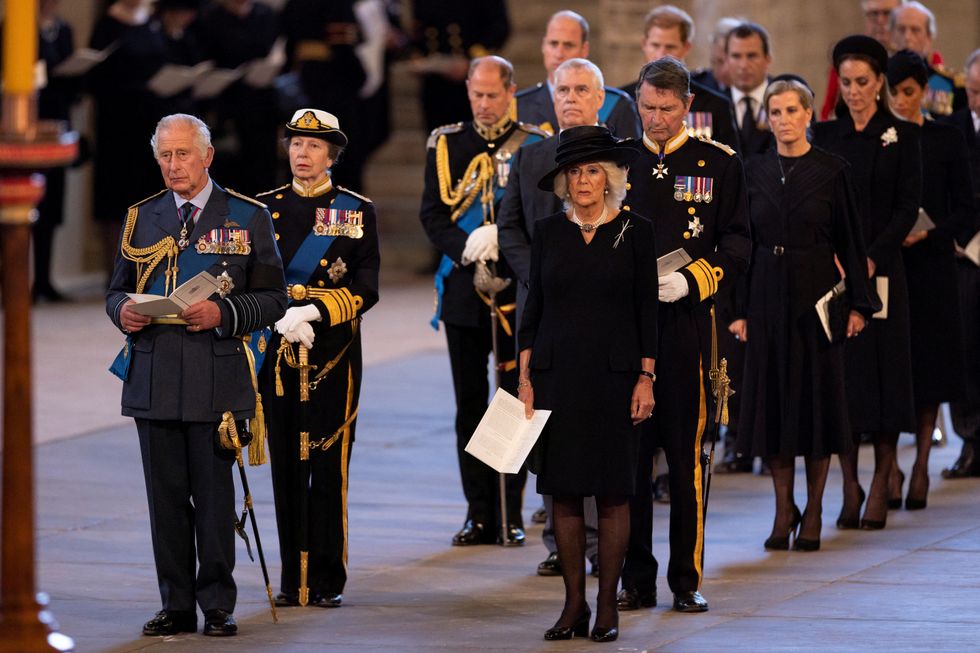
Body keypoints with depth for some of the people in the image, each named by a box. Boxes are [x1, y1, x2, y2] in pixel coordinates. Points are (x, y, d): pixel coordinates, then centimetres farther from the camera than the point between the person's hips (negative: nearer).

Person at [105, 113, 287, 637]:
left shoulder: (248, 217, 4)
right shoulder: (141, 219, 13)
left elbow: (272, 298, 2)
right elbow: (116, 289, 18)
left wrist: (223, 313, -15)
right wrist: (122, 311, -5)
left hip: (217, 377, -3)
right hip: (154, 378, 3)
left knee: (214, 493, -1)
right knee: (166, 495, 4)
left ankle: (217, 606, 6)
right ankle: (176, 605, 10)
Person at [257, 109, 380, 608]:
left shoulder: (356, 211, 4)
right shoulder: (265, 208, 11)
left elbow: (365, 290, -3)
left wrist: (313, 313, -16)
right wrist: (285, 318, -10)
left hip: (333, 356, -2)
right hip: (279, 355, 2)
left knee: (329, 468, -4)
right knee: (287, 468, 3)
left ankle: (327, 580, 1)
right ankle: (293, 579, 9)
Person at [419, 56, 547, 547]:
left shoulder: (535, 147, 2)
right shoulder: (446, 144, 8)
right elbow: (433, 214, 2)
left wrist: (496, 238, -18)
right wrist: (467, 251, -14)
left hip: (518, 290, -2)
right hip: (463, 290, 2)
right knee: (470, 403, 4)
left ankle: (511, 513, 6)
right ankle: (478, 513, 10)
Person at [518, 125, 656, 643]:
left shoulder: (634, 231, 1)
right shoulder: (548, 232, 6)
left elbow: (647, 309, 2)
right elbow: (533, 309, 8)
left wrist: (646, 377, -4)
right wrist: (525, 378, 2)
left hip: (614, 375, -2)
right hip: (557, 374, 2)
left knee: (612, 492, -1)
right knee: (564, 490, 2)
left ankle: (607, 605, 5)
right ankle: (574, 604, 8)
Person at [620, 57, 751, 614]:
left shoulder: (719, 163, 4)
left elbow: (737, 247, 3)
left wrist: (691, 281, -13)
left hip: (687, 324, -2)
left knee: (687, 456, 1)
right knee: (629, 454, 2)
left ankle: (688, 579, 8)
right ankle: (636, 581, 8)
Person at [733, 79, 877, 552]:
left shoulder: (831, 170, -2)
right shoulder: (754, 172, 6)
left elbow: (849, 239, -1)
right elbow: (744, 243, 7)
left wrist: (858, 303, -5)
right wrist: (738, 308, 2)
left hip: (816, 294, -2)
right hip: (768, 296, 3)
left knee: (817, 397, 0)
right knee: (773, 397, 3)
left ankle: (813, 512, 7)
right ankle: (783, 508, 12)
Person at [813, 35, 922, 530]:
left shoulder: (902, 135, 2)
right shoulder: (824, 135, 9)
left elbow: (908, 206, -3)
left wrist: (873, 257, -14)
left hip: (881, 272, -2)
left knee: (884, 373, -3)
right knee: (839, 373, -1)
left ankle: (880, 488, 2)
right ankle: (849, 487, 3)